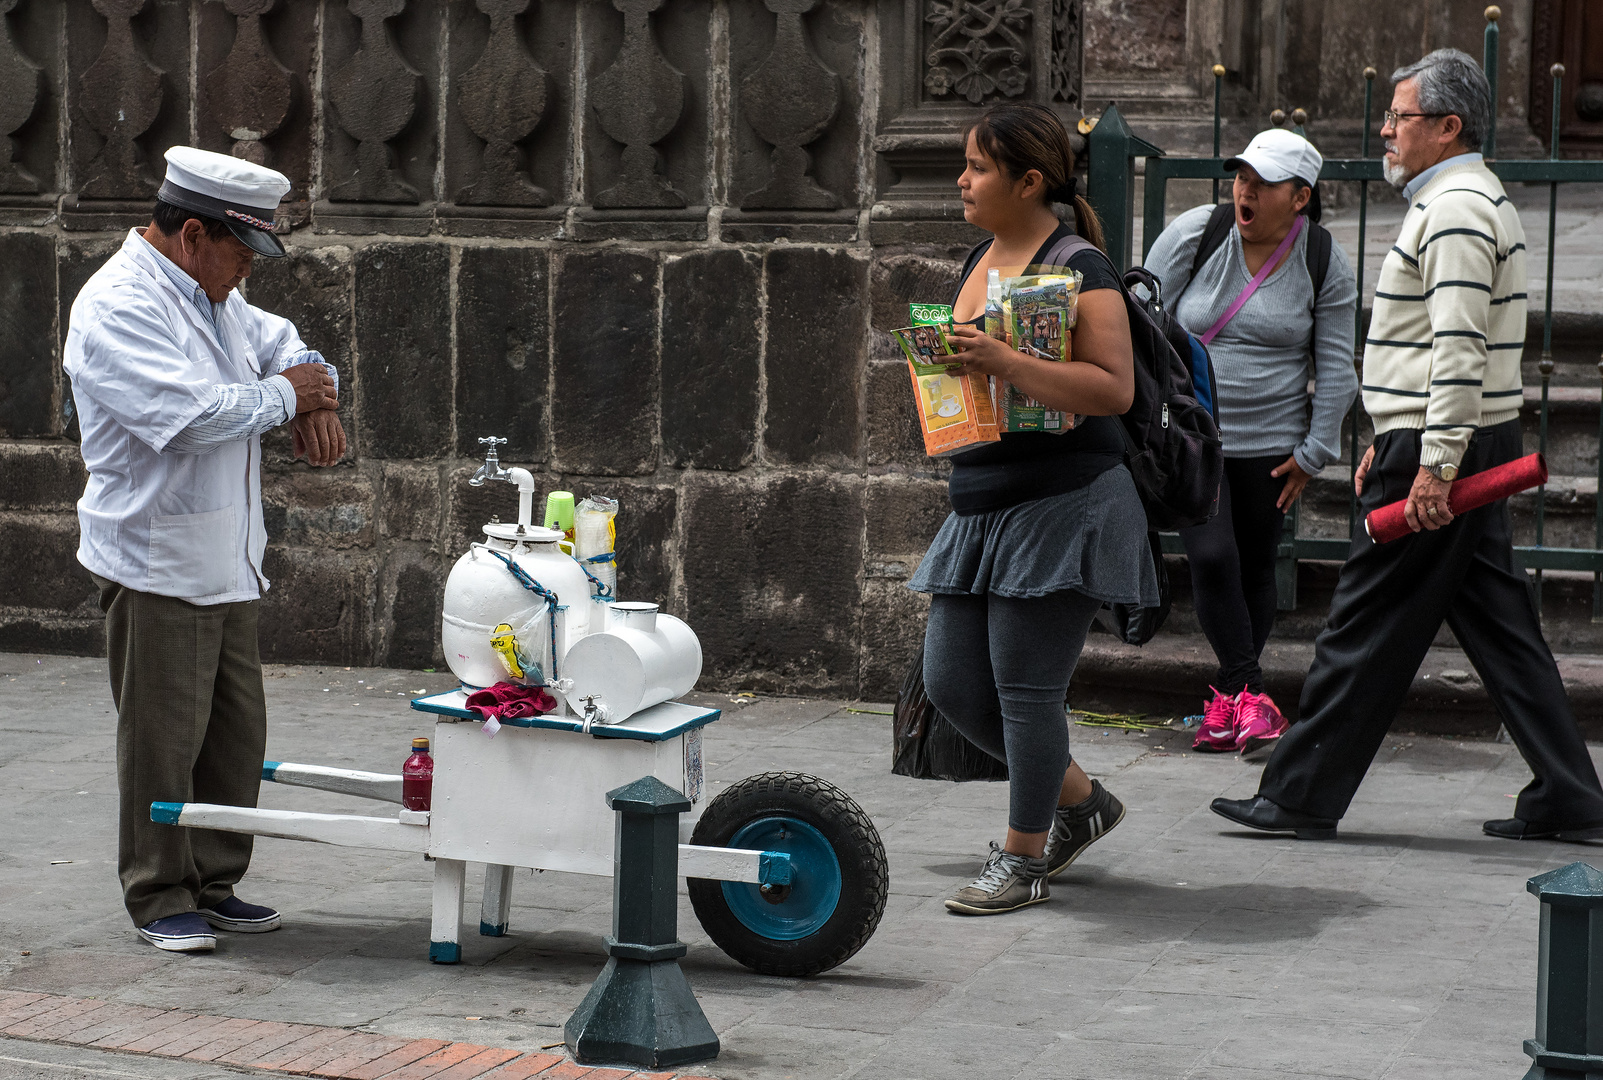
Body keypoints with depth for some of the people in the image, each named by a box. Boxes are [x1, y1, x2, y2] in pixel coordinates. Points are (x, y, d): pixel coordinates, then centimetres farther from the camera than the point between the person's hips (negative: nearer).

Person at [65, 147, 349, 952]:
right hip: (155, 563, -9)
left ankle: (214, 885, 22)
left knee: (236, 730, 12)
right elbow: (192, 413, -27)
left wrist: (318, 395, 5)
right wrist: (283, 396, -12)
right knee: (163, 738, -2)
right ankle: (158, 899, 8)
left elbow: (280, 343, 29)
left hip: (226, 563, 9)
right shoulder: (118, 307, -17)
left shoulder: (210, 296, 13)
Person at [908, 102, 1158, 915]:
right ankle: (1079, 801, 28)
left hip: (1061, 504, -9)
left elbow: (1114, 387, -22)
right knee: (952, 682, 9)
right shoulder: (981, 260, 14)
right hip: (982, 507, 9)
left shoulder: (1079, 270, -12)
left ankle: (1023, 860, 11)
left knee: (1025, 687, -4)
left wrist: (1003, 363, -29)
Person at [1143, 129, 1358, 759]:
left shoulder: (1323, 262, -2)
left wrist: (1314, 453, -1)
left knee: (1255, 567, 5)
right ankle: (1251, 698, -10)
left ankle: (1227, 699, 18)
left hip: (1270, 443, 2)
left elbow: (1335, 367, 2)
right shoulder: (1194, 235, -6)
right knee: (1212, 557, -15)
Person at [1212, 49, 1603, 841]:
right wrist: (1391, 442, 24)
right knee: (1497, 625, 10)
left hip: (1437, 450, -10)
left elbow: (1459, 349, -22)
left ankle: (1302, 797, 3)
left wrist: (1435, 465, -25)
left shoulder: (1456, 211, -14)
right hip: (1463, 447, 10)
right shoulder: (1469, 202, 19)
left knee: (1368, 627, -3)